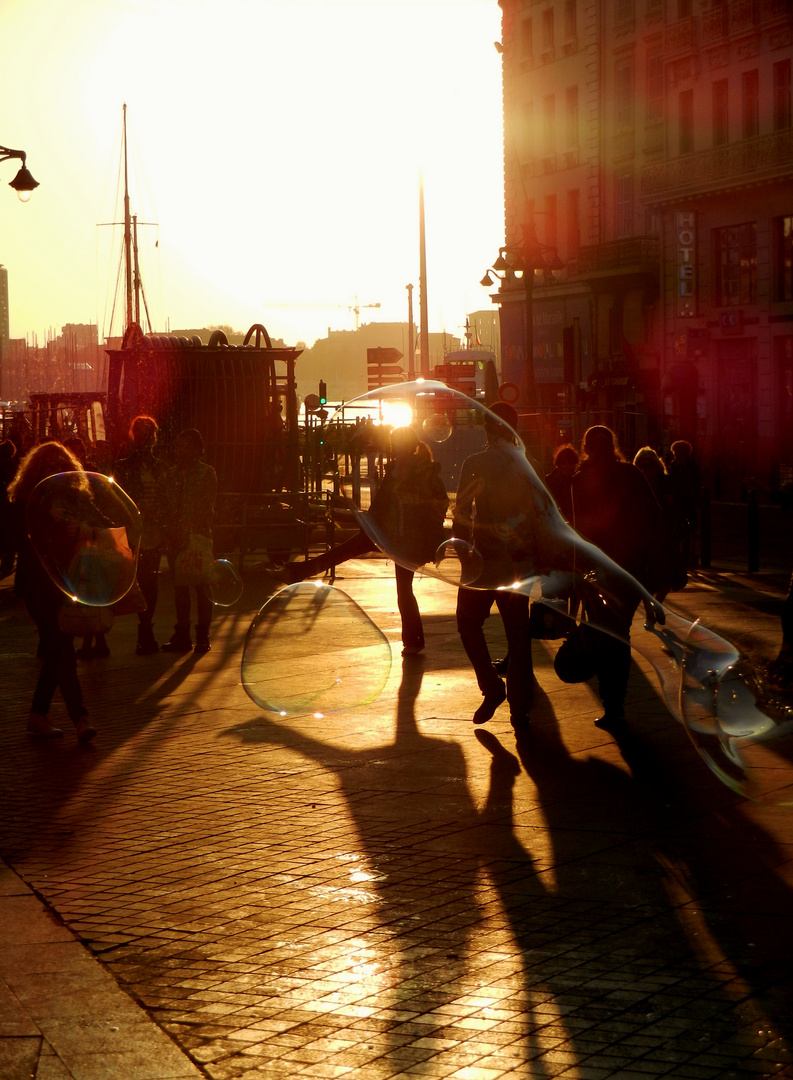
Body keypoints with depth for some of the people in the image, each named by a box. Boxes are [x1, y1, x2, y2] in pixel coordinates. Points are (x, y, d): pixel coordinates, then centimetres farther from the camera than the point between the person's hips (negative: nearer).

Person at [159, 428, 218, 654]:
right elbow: (163, 506, 12)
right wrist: (168, 530, -3)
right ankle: (182, 636, 12)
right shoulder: (170, 474, 14)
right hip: (175, 538, 4)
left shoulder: (207, 473, 2)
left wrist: (194, 532, -13)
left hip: (197, 536, -4)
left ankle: (202, 636, 1)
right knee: (179, 586, 6)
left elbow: (207, 508, -4)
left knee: (202, 585, -4)